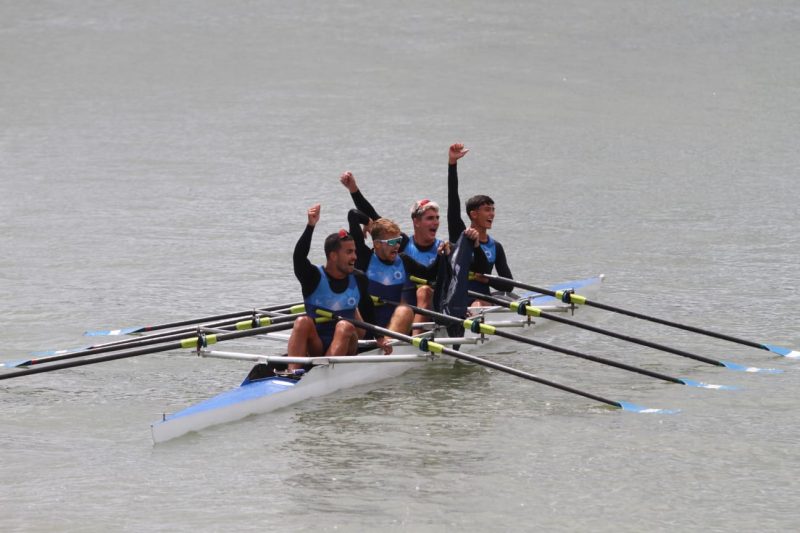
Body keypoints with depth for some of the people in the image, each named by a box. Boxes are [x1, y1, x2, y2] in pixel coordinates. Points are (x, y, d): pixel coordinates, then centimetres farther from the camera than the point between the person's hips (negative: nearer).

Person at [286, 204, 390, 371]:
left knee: (345, 326, -29)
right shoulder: (314, 277, -5)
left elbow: (368, 312, 18)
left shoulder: (358, 280, 4)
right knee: (302, 322, -28)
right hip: (315, 348, -1)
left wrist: (380, 339, 13)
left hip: (345, 348, 1)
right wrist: (310, 226, -33)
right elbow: (299, 256, -23)